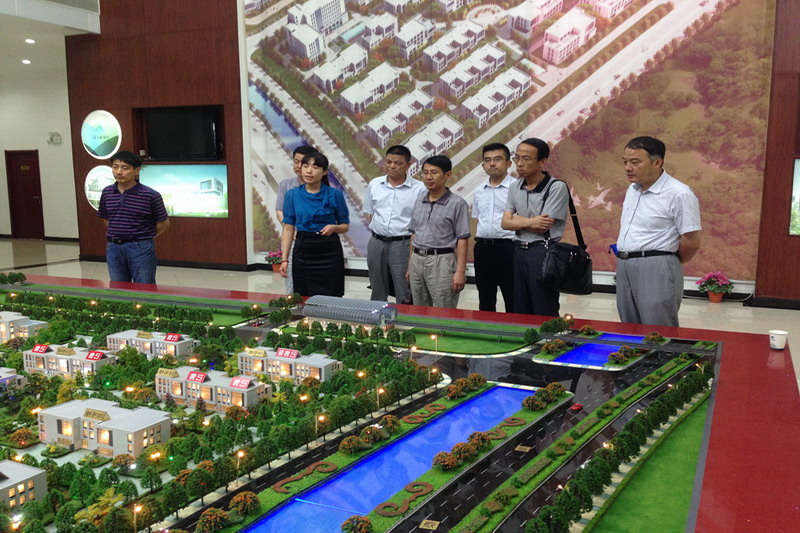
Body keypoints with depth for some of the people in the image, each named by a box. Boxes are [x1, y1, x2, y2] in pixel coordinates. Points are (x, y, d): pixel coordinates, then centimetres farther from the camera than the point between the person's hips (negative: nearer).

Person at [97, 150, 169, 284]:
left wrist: (144, 237, 1)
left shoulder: (150, 195, -12)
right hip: (113, 248, 5)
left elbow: (164, 223, -2)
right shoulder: (107, 193, 3)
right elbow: (105, 219, 17)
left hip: (141, 249, -5)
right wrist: (118, 234, 7)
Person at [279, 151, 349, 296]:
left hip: (329, 252, -1)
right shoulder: (292, 195, 3)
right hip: (303, 251, 2)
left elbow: (345, 226, 5)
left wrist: (334, 227, -17)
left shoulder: (334, 194, -2)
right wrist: (284, 259, -3)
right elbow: (288, 228, 3)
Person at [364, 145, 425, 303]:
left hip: (403, 245, -4)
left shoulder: (419, 189, -8)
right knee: (377, 295, 17)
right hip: (376, 243, 4)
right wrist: (377, 227, 5)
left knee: (405, 297, 0)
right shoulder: (374, 184, 6)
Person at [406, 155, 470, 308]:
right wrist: (410, 265, 15)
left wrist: (460, 272, -15)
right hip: (417, 260, 6)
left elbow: (462, 240, -9)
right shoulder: (419, 201, 11)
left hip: (442, 262, -6)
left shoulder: (457, 203, -7)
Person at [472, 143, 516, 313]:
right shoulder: (479, 191, 13)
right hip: (482, 247, 6)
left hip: (507, 246, -6)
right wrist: (478, 245, 13)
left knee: (512, 300, 2)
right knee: (485, 300, 15)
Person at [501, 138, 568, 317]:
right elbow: (505, 223, 2)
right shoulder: (515, 188, 9)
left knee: (545, 314, 1)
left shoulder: (557, 187, -11)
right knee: (520, 312, 13)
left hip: (543, 253, -6)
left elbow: (542, 227, -16)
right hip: (519, 251, 6)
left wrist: (518, 219, -3)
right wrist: (529, 222, -14)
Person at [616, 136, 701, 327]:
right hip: (623, 267, 8)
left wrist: (667, 263, 2)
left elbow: (692, 243, -12)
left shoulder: (679, 194, -13)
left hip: (656, 270, -8)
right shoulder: (632, 189, 12)